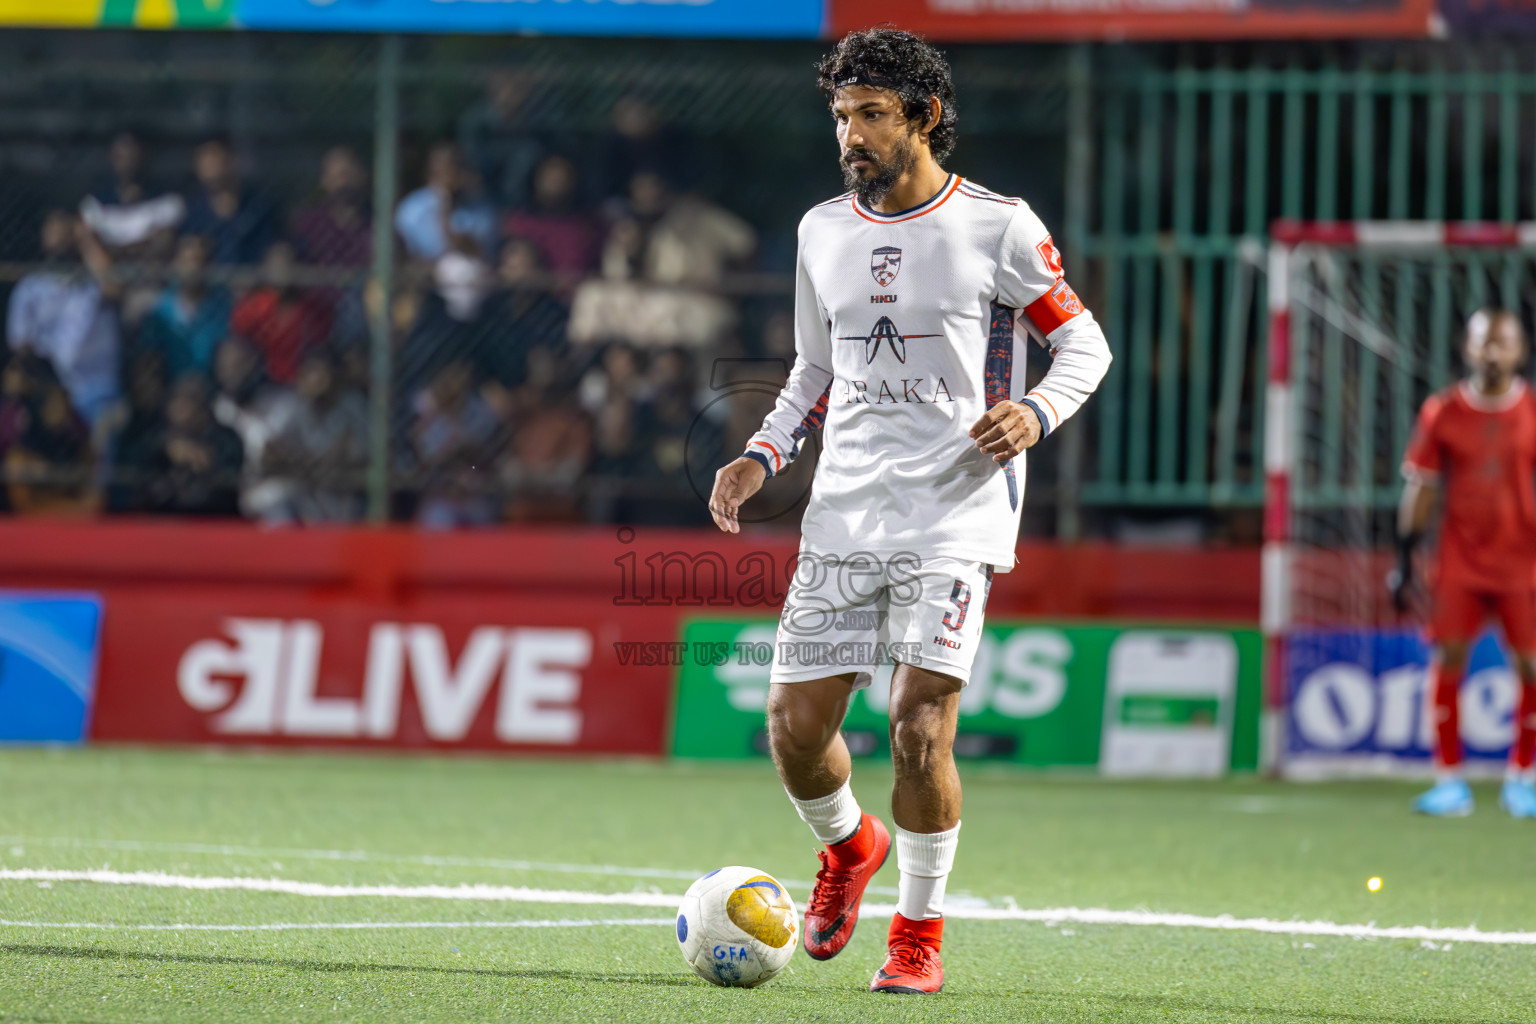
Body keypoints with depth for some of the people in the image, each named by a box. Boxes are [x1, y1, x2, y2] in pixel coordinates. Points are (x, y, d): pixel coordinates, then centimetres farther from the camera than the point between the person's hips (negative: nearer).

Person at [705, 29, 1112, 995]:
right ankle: (851, 845, 33)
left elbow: (1084, 343, 5)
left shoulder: (997, 227, -3)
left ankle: (920, 932, 5)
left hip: (954, 521, -4)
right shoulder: (823, 231, 11)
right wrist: (759, 459, 8)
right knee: (795, 727, 0)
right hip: (842, 519, 5)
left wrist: (1034, 413, -14)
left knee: (920, 729, -14)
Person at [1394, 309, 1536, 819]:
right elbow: (1420, 486, 5)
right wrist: (1405, 560, 2)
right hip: (1460, 561, 0)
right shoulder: (1443, 412, 1)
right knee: (1446, 658, -8)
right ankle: (1449, 780, 0)